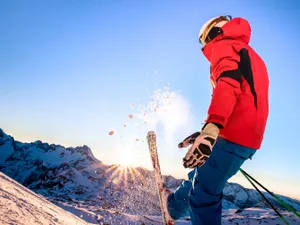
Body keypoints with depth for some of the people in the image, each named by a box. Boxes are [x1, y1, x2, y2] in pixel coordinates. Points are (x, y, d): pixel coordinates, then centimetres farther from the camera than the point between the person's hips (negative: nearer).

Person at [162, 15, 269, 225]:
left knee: (204, 192, -5)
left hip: (233, 135, -10)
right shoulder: (252, 57, 28)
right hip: (249, 135, 10)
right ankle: (173, 206, 44)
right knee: (200, 176, 24)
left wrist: (211, 127, -36)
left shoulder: (224, 46, 0)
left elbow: (228, 82, -22)